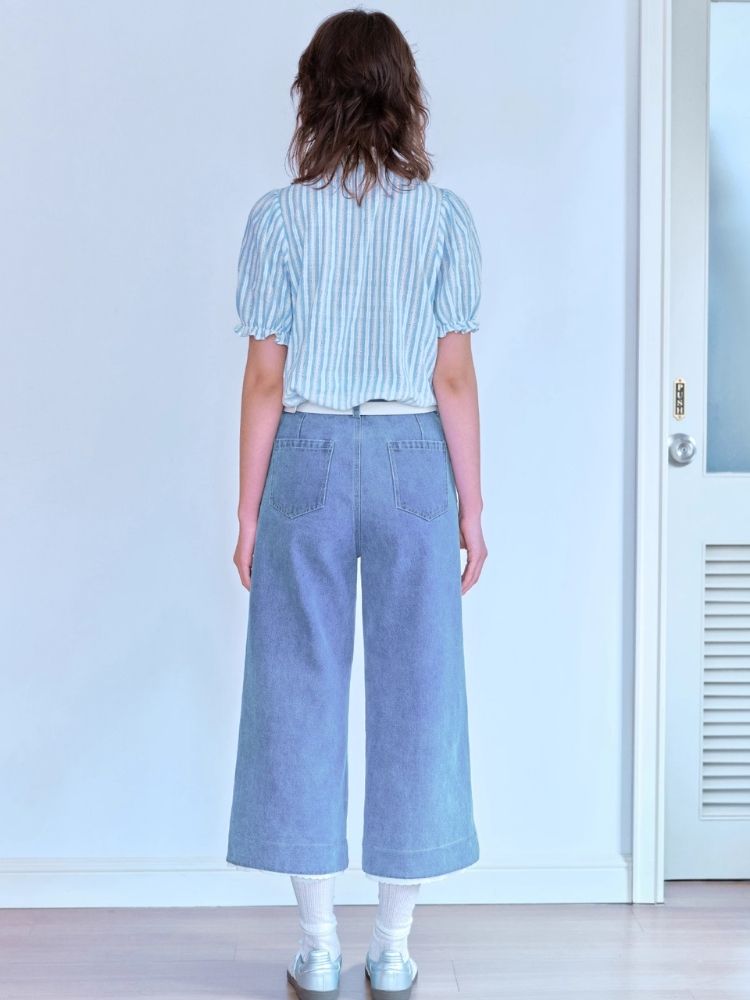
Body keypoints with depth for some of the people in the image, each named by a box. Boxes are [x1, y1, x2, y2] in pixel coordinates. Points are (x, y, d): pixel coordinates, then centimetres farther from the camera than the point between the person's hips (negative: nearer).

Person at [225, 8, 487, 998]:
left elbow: (265, 377, -4)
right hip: (414, 460, 1)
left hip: (308, 457, 0)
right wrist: (471, 506, 5)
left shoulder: (279, 217, -4)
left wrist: (249, 511, 3)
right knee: (415, 694, 8)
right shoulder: (446, 216, -2)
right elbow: (455, 376, -3)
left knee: (302, 694, 8)